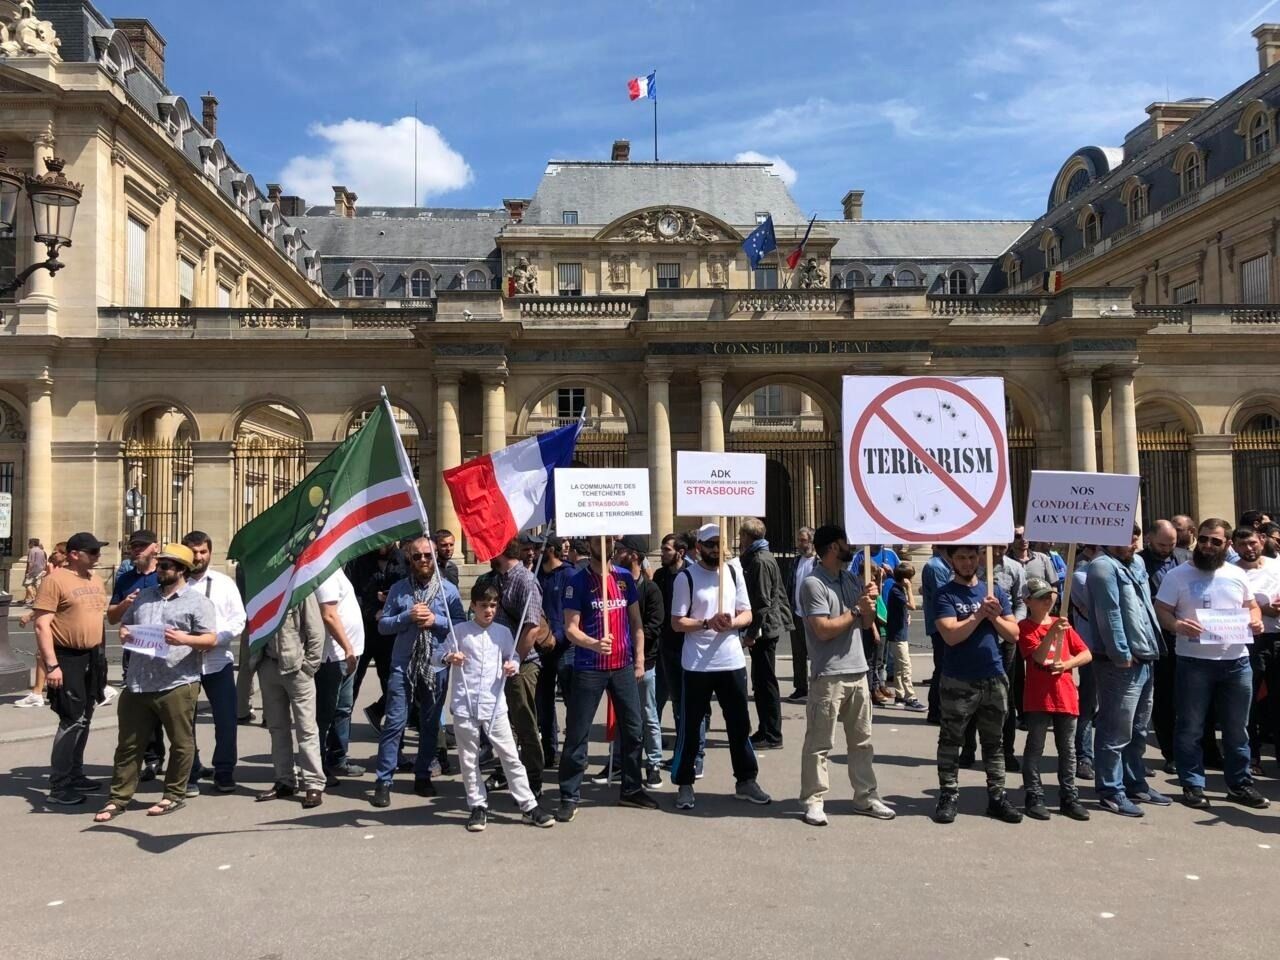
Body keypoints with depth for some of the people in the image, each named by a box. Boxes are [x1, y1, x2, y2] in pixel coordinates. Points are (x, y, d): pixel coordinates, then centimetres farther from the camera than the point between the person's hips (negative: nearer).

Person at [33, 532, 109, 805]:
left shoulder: (95, 580, 12)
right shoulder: (55, 579, -12)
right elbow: (42, 625, -16)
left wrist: (102, 657, 17)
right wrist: (52, 665, -22)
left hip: (92, 657, 8)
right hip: (67, 659, -8)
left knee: (84, 720, 15)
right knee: (72, 721, -8)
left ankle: (75, 775, 27)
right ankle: (59, 786, -1)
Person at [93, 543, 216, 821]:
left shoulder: (197, 601, -2)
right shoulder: (144, 597, 16)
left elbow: (211, 639, -7)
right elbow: (124, 623, 26)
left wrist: (184, 639, -24)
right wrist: (123, 633, 2)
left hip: (177, 684, -5)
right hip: (137, 684, 5)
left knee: (181, 743, 5)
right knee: (129, 744, 11)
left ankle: (174, 795, 20)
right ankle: (119, 798, 22)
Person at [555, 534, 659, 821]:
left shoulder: (624, 577, 7)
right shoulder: (578, 581, -6)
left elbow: (635, 621, 12)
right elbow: (570, 628, -12)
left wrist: (639, 659, 7)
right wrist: (593, 644, -30)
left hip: (624, 666, 5)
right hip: (589, 668, -4)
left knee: (632, 728, 11)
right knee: (577, 733, -1)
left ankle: (632, 789, 26)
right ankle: (570, 797, 9)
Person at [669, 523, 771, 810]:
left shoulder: (733, 573, 7)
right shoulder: (686, 577, -6)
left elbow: (747, 614, 8)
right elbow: (677, 622, -8)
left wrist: (732, 622, -13)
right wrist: (707, 623, -23)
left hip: (732, 662, 4)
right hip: (697, 665, -4)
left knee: (740, 724, 11)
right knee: (690, 726, 4)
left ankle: (746, 781, 24)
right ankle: (685, 785, 15)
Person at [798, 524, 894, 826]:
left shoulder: (851, 579, 11)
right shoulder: (813, 583, -12)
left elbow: (867, 624, 16)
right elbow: (824, 630, -18)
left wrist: (870, 603, -4)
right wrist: (857, 609, -10)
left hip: (858, 671, 8)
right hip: (828, 675, -7)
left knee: (862, 741, 14)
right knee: (819, 743, 0)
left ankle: (866, 797, 24)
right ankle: (813, 801, 9)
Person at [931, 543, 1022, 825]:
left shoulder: (995, 590, 8)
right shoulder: (945, 594, -6)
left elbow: (1013, 633, 5)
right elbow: (951, 635, -18)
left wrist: (995, 616, -12)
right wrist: (980, 613, -20)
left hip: (994, 679, 4)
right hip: (958, 682, -4)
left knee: (994, 742, 12)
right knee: (951, 741, 4)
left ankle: (997, 796, 21)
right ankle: (948, 795, 13)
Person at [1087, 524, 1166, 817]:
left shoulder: (1137, 563, 16)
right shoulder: (1104, 566, -12)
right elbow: (1109, 615, -18)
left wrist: (1152, 647, 14)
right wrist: (1122, 655, -19)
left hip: (1144, 660, 10)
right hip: (1122, 664, -9)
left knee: (1138, 730, 18)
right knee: (1116, 732, -4)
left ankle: (1135, 783, 29)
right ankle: (1111, 791, 3)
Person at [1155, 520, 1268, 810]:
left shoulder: (1238, 575, 9)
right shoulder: (1178, 575, -3)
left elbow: (1252, 606, 20)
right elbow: (1161, 610, -5)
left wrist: (1255, 619, -3)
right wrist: (1177, 625, -25)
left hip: (1236, 661, 4)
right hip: (1194, 662, -4)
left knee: (1237, 728, 13)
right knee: (1190, 728, 2)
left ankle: (1240, 784, 26)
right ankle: (1192, 785, 12)